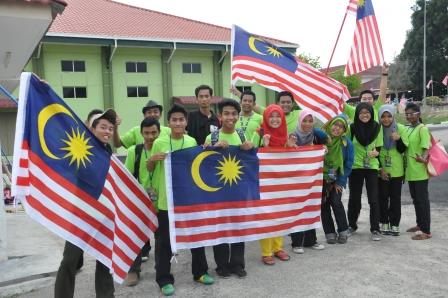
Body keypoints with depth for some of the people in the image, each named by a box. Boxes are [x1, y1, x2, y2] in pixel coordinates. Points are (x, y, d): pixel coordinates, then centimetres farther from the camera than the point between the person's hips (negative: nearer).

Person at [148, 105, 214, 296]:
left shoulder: (192, 142, 1)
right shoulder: (159, 142, -6)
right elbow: (150, 170, 3)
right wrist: (152, 160, -18)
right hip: (165, 199, -2)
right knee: (164, 240, 5)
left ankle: (200, 272, 32)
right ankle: (164, 279, 19)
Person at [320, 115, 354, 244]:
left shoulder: (347, 143, -10)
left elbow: (348, 165, -6)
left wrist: (340, 182, -7)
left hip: (337, 179, -1)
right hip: (321, 177, 1)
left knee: (336, 202, -11)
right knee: (323, 204, 2)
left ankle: (343, 231, 7)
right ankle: (330, 233, 14)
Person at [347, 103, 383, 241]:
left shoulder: (377, 127, -2)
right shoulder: (352, 127, -6)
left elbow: (379, 146, 6)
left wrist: (376, 152, -16)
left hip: (372, 167, 0)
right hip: (355, 167, 0)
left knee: (373, 199, -2)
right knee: (354, 198, 10)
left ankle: (375, 229, 8)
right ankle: (352, 225, 27)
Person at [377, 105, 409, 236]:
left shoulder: (401, 128, -5)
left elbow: (403, 149, -5)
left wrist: (398, 139, -25)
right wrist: (380, 169, -6)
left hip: (396, 171, 0)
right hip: (381, 171, 0)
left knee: (395, 198, 5)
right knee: (382, 197, 6)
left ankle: (395, 225, 13)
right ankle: (384, 224, 16)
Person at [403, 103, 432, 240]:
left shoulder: (422, 129, -11)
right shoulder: (408, 129, 12)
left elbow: (426, 148, -19)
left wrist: (423, 159, -40)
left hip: (420, 171, -8)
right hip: (410, 171, 8)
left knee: (422, 199, -4)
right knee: (416, 199, 17)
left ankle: (426, 230, 2)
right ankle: (420, 224, 30)